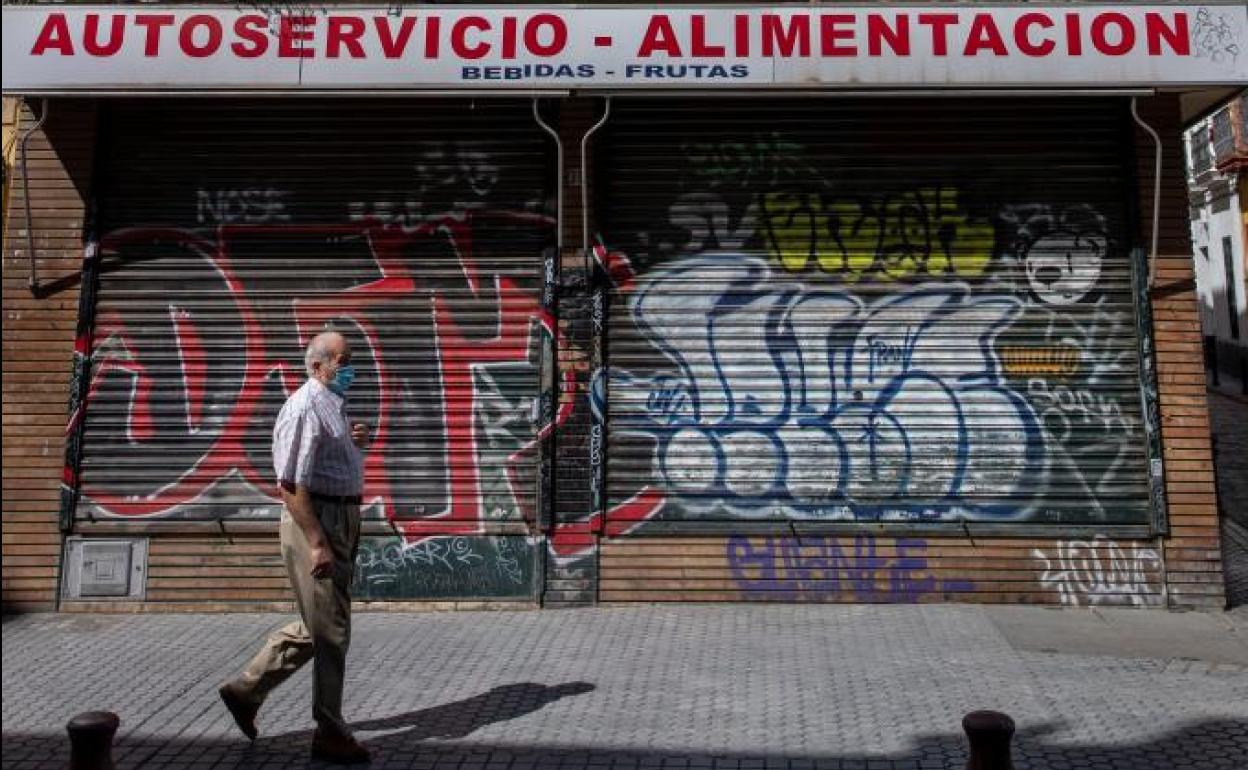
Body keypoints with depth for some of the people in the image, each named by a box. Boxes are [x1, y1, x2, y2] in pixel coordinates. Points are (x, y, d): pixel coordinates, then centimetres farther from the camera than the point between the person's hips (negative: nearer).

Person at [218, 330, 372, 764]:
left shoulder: (334, 406, 14)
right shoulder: (305, 409, -15)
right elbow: (291, 485, -21)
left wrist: (356, 443, 7)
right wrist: (317, 543, -24)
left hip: (342, 519, 10)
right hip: (315, 522, -10)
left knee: (316, 626, 18)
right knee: (330, 631, 0)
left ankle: (246, 689, 31)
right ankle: (330, 734, 13)